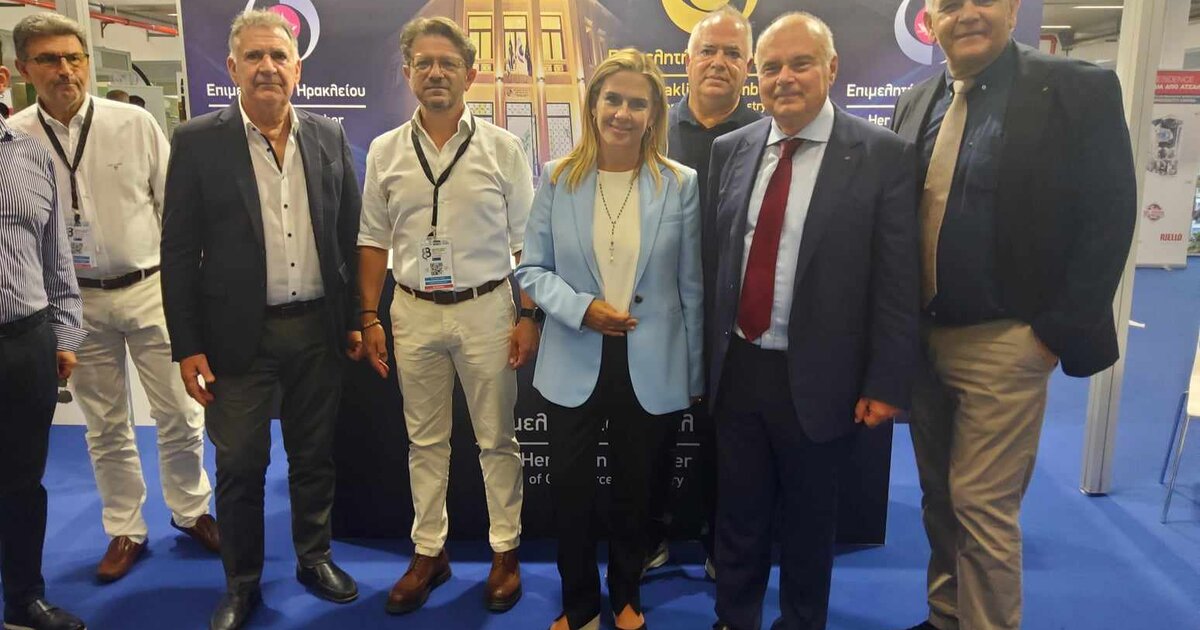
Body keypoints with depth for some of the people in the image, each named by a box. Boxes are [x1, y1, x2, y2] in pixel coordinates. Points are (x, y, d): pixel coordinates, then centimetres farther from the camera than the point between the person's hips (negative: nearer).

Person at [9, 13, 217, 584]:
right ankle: (125, 531, 31)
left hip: (150, 290, -1)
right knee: (106, 428, 13)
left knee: (180, 416, 5)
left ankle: (191, 510, 28)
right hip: (78, 301, 1)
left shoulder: (135, 123, -4)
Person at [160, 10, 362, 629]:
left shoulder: (329, 136, 4)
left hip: (320, 329, 2)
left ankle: (315, 559, 35)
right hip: (239, 334, -2)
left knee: (315, 457, 15)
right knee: (240, 467, 9)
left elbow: (351, 234, 7)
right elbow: (179, 250, -4)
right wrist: (188, 345, -6)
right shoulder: (198, 141, -3)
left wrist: (356, 318, 6)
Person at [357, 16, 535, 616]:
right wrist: (370, 319, 4)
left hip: (486, 307, -2)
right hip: (414, 312, 2)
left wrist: (528, 316, -6)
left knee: (497, 438, 8)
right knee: (425, 440, 13)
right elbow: (373, 241, 8)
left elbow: (526, 242, -1)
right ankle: (429, 551, 29)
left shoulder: (502, 148, -2)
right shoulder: (385, 151, 4)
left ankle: (506, 550, 25)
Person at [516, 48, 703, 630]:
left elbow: (692, 288, -2)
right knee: (570, 491, 10)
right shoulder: (558, 177, -3)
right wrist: (581, 308, -18)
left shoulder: (681, 184, -5)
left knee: (634, 491, 17)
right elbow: (532, 268, 0)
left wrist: (695, 373, 2)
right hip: (574, 363, 1)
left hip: (651, 367, 0)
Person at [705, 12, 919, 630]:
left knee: (808, 521, 17)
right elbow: (710, 257, 6)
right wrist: (706, 353, 5)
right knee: (738, 514, 18)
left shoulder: (882, 155, -8)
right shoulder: (731, 149, 4)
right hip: (736, 369, 3)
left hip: (816, 379, -3)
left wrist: (886, 383, -9)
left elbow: (897, 282, -8)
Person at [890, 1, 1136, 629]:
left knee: (983, 504, 0)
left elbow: (1109, 217, -9)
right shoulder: (915, 104, 9)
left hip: (1004, 342, -5)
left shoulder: (1080, 90, -6)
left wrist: (1059, 330, -13)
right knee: (940, 496, 16)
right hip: (922, 336, 6)